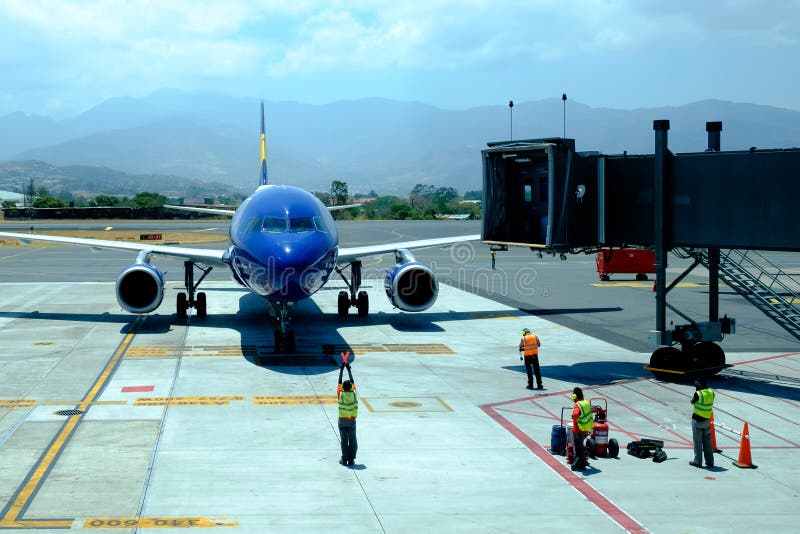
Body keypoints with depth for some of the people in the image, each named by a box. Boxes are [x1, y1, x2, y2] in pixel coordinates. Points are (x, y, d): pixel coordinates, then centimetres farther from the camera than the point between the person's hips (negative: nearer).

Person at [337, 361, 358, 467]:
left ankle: (345, 460, 5)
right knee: (352, 440, 5)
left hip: (342, 421, -1)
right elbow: (352, 381, 3)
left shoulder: (340, 394, -12)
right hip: (352, 421, 1)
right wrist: (348, 369, 10)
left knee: (344, 440, 3)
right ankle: (351, 460, 5)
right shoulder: (354, 394, -8)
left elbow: (339, 381, -3)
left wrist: (341, 369, 4)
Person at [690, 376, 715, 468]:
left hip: (697, 420, -5)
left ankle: (698, 461, 8)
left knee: (697, 442, 4)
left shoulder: (698, 394, -20)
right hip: (706, 420, 6)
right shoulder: (711, 392, -3)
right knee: (707, 442, 14)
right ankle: (710, 461, 18)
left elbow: (692, 402, -3)